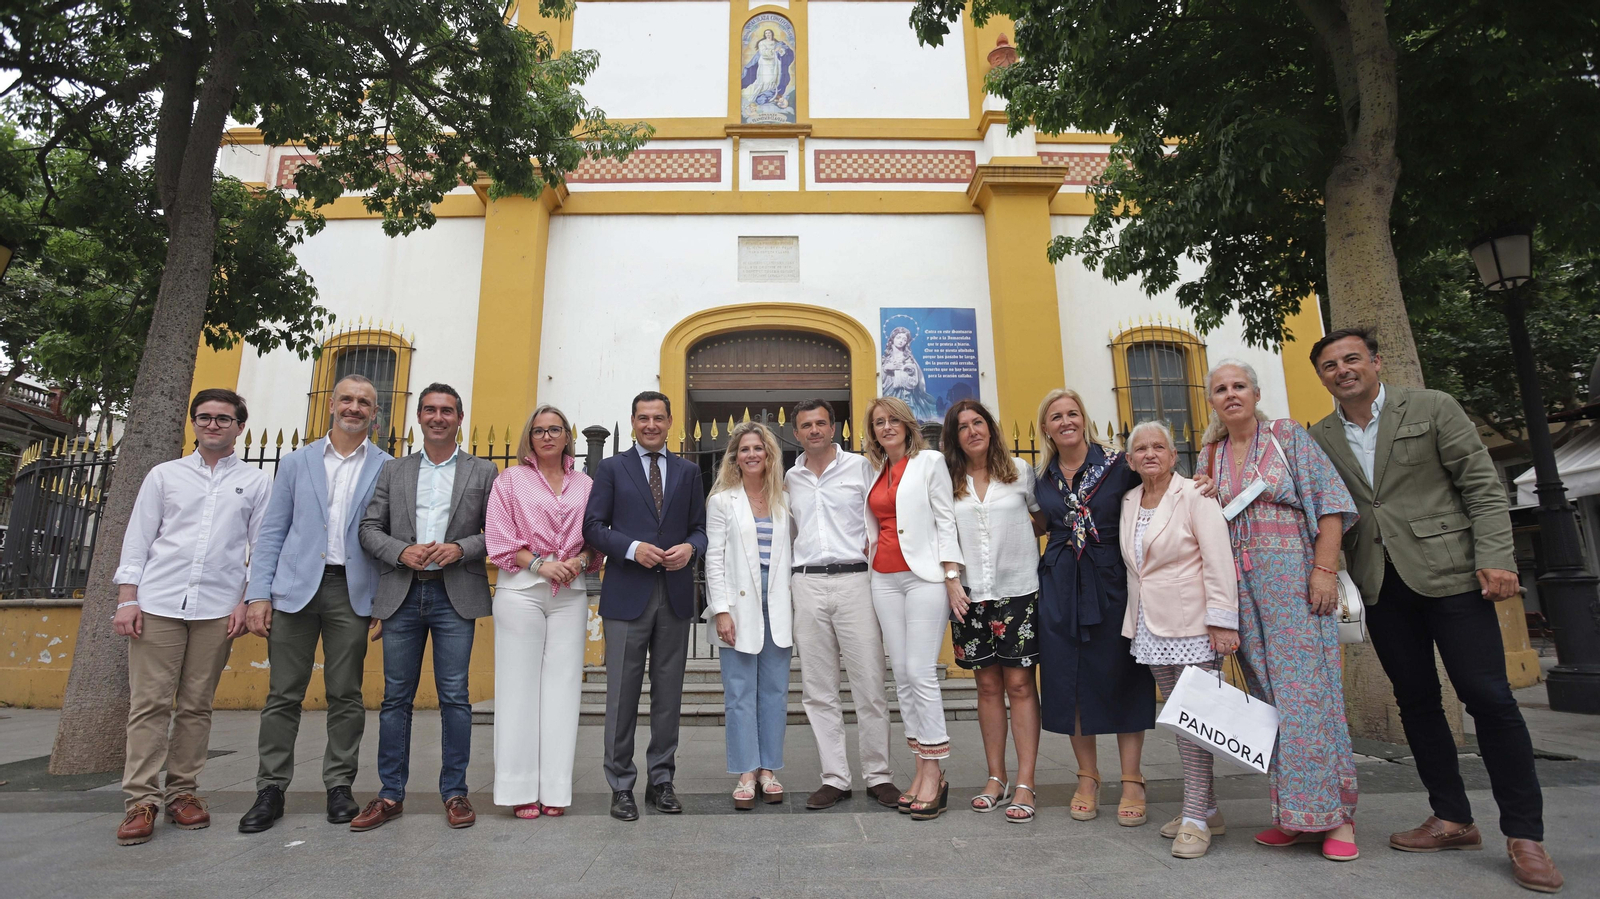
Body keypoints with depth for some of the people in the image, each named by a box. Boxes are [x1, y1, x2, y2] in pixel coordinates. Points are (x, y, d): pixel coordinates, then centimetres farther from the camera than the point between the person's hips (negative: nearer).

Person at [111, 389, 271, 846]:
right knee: (149, 702, -2)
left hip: (217, 609, 0)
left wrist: (248, 601, -2)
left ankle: (182, 792, 14)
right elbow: (137, 540, 9)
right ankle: (141, 800, 5)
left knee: (196, 705, 4)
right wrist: (127, 599, 1)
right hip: (158, 603, 1)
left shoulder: (256, 482, 10)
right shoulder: (164, 475, 12)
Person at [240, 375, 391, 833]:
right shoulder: (296, 462, 11)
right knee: (283, 693, 4)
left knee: (345, 696, 4)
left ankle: (339, 786, 16)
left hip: (353, 593, -1)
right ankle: (271, 789, 16)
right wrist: (258, 594, 0)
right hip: (296, 588, 1)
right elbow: (272, 533, 9)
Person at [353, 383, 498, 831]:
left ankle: (455, 793, 12)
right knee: (396, 697, 7)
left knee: (454, 696, 1)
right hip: (402, 594, 2)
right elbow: (369, 528, 9)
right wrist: (402, 552, -9)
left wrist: (461, 548, -13)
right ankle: (391, 795, 18)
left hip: (455, 596, -2)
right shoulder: (393, 471, 13)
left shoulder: (483, 471, 7)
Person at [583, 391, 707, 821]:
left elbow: (700, 527, 11)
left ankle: (661, 780, 22)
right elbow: (592, 526, 0)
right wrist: (632, 548, -15)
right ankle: (621, 786, 15)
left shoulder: (688, 472, 13)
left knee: (668, 692, 9)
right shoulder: (611, 468, 7)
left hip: (675, 593, 2)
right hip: (627, 593, -2)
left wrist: (690, 547, -10)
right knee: (623, 693, 2)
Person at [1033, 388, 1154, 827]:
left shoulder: (1117, 465, -3)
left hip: (1112, 580, -3)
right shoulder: (1042, 477, 7)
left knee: (1122, 676, 2)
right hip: (1060, 584, 3)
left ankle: (1132, 782, 13)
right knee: (1070, 679, 6)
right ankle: (1087, 777, 19)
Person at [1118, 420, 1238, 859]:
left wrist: (1222, 621, -16)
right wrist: (1134, 620, 13)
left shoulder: (1194, 495, -7)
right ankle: (1208, 808, 22)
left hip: (1191, 624, -6)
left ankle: (1196, 818, 1)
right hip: (1151, 626, 6)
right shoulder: (1128, 502, 11)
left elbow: (1219, 560, -12)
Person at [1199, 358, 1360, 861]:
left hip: (1293, 577, -4)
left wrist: (1325, 569, -12)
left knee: (1307, 688, -7)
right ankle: (1294, 815, 12)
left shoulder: (1287, 436, 3)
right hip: (1241, 588, 4)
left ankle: (1333, 814, 4)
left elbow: (1329, 501, -4)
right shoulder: (1211, 457, 14)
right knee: (1267, 695, 5)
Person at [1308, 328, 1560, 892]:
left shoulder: (1431, 408, 1)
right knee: (1416, 700, 8)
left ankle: (1524, 834, 9)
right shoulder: (1319, 439, 8)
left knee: (1489, 697, -3)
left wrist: (1494, 557, -11)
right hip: (1381, 586, 3)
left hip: (1448, 571, -3)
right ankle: (1453, 820, 20)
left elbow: (1482, 485, -2)